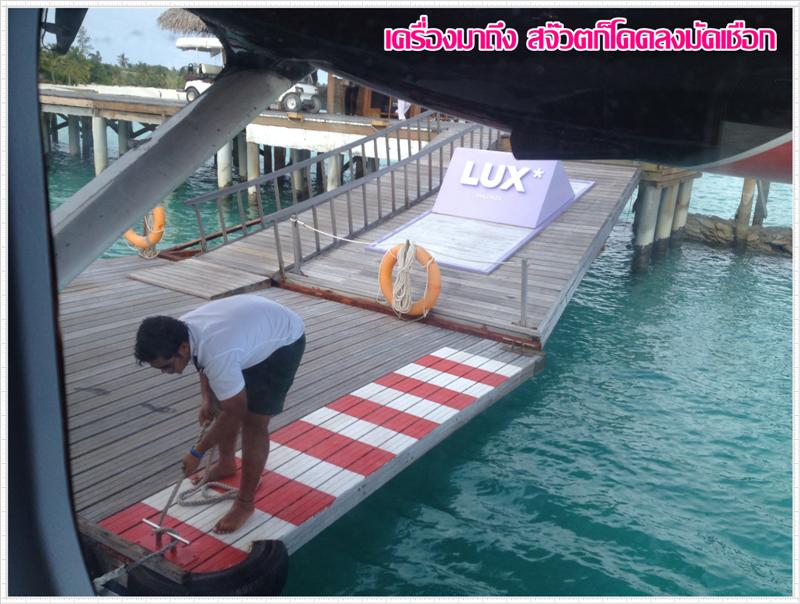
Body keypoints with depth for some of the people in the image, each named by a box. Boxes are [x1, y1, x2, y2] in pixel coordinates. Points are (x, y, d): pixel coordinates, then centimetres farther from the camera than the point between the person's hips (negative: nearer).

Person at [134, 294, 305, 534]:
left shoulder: (218, 355, -39)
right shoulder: (181, 329, -15)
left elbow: (235, 414, -25)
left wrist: (197, 452, -15)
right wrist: (207, 399, -4)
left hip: (283, 342, -8)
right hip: (257, 324, 8)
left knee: (253, 422, -8)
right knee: (221, 401, 14)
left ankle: (245, 502, 6)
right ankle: (226, 464, 38)